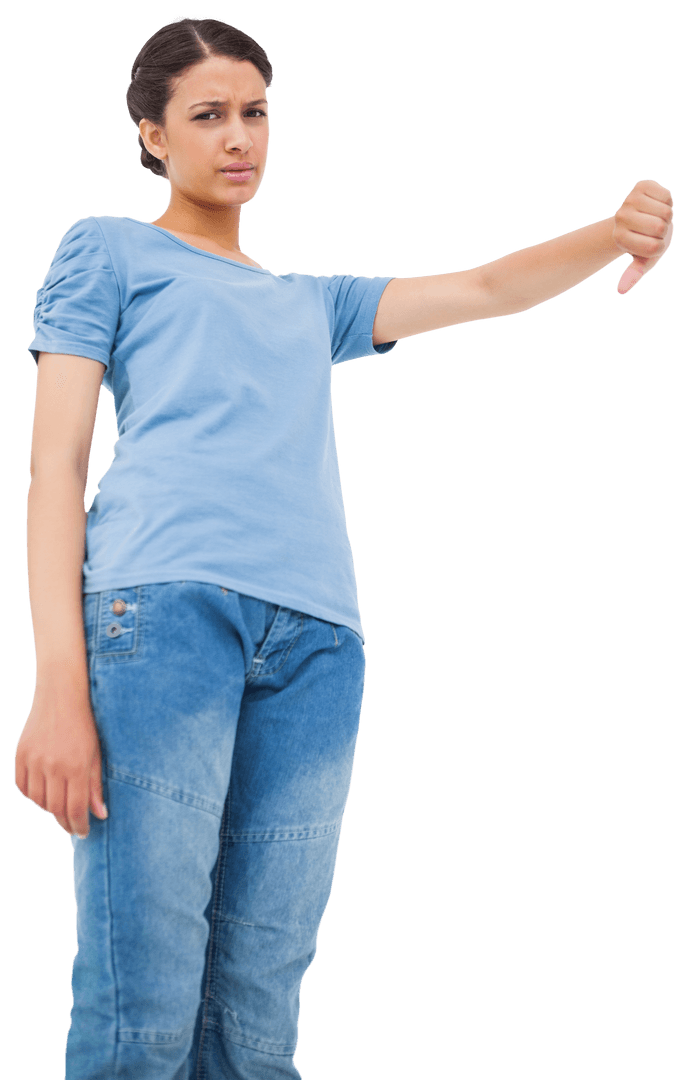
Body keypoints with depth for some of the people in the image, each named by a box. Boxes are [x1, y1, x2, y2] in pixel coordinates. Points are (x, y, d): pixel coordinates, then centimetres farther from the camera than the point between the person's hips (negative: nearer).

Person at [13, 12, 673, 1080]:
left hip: (317, 636, 5)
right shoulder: (108, 250, 19)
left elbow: (484, 289, 29)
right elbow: (57, 465, 8)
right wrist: (58, 686, -7)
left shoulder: (311, 303, 36)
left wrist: (616, 232, 6)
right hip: (162, 600, -5)